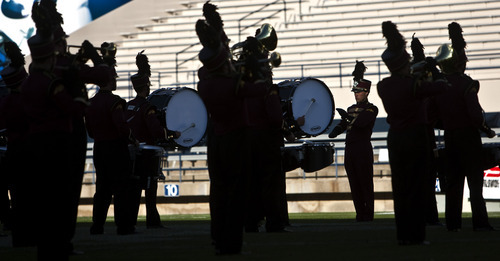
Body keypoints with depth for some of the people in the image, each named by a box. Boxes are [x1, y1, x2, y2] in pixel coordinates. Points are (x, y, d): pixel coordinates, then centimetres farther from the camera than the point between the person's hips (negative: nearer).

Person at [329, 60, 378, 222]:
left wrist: (347, 117, -30)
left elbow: (361, 122, -20)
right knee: (354, 184, 7)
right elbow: (343, 124, 10)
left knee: (365, 183, -4)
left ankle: (368, 215, -1)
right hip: (350, 148, 7)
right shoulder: (351, 109, 19)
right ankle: (360, 215, 12)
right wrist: (335, 131, -9)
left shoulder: (371, 109, -3)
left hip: (363, 149, -7)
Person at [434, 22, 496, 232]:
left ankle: (453, 222, 9)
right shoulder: (466, 84, -15)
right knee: (475, 180, -1)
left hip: (450, 136, 5)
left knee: (453, 181, 10)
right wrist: (486, 130, -7)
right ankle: (480, 222, -4)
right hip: (468, 136, -5)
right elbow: (475, 113, -18)